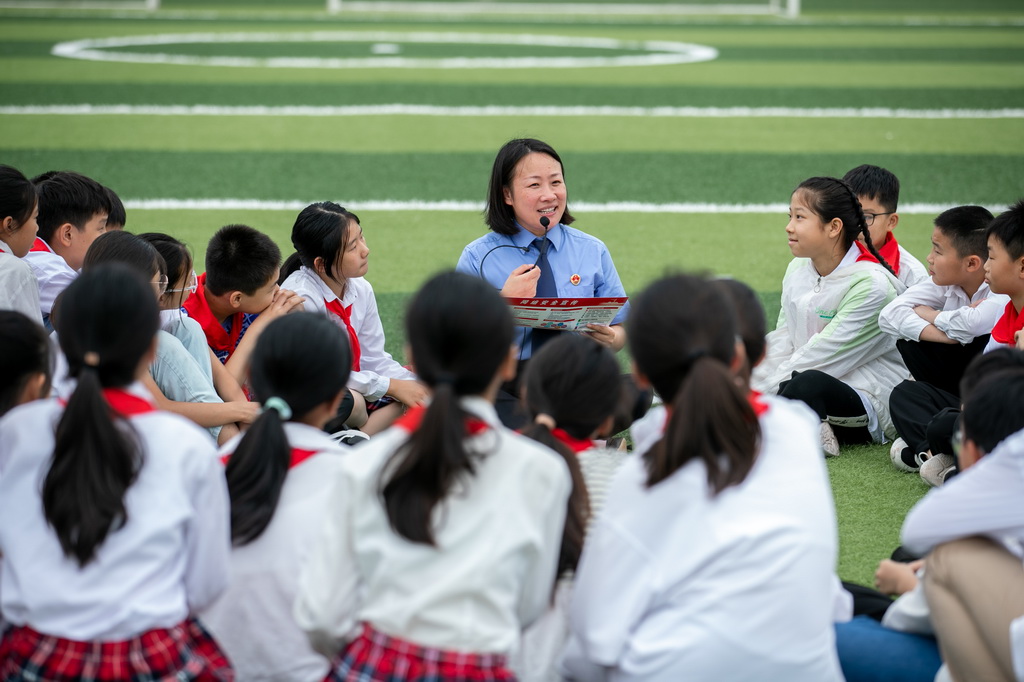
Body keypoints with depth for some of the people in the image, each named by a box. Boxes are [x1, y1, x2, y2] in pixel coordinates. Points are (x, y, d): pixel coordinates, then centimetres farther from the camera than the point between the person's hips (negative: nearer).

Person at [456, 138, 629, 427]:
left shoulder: (593, 251, 13)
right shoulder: (477, 258, 5)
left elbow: (621, 330, 14)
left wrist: (610, 338, -11)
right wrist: (504, 303, -15)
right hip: (504, 389, -2)